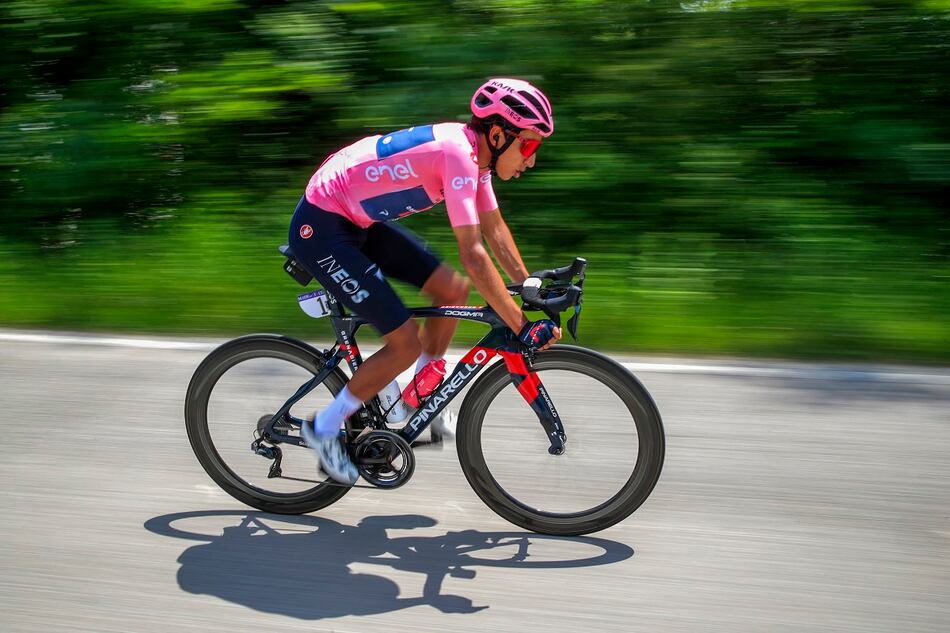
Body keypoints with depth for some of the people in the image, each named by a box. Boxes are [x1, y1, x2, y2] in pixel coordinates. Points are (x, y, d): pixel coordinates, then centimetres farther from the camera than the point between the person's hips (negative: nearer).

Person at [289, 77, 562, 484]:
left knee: (453, 290, 5)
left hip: (358, 222, 10)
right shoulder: (458, 153, -26)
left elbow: (494, 228, 14)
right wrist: (523, 328, -29)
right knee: (406, 343, -10)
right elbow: (473, 254, -31)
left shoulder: (473, 150, 3)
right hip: (320, 228, -10)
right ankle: (324, 428, 8)